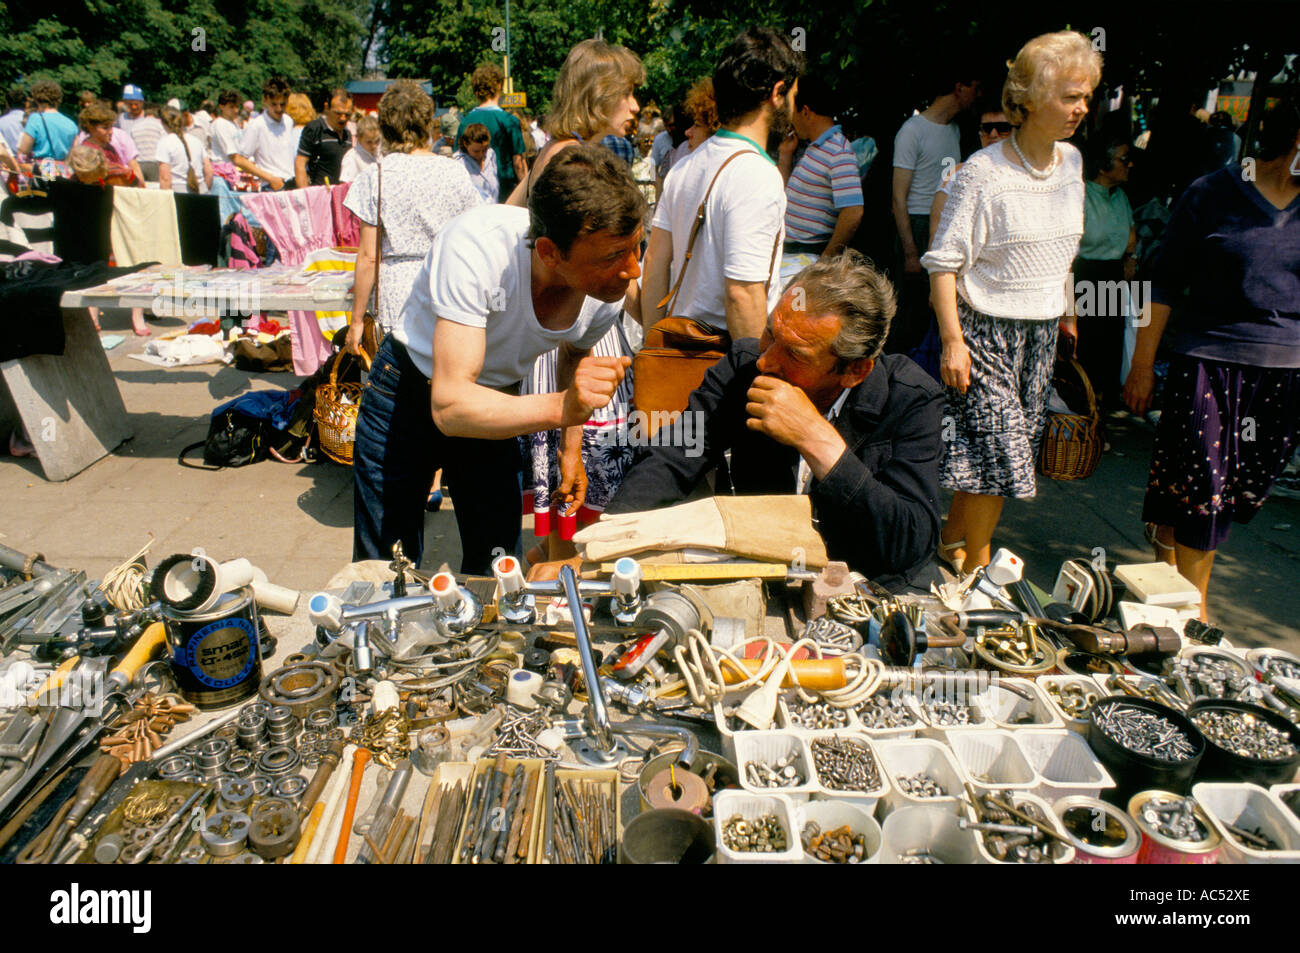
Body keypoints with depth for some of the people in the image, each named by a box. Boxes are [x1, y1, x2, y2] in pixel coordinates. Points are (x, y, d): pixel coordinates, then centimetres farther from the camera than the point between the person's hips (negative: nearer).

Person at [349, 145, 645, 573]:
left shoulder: (616, 288, -19)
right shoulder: (477, 246, -35)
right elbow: (450, 406, -39)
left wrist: (571, 447, 6)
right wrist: (560, 407, -52)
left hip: (498, 401, 4)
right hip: (408, 393, -3)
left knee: (496, 572, 7)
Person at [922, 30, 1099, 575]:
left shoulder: (1072, 162, 9)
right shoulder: (983, 171, -12)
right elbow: (944, 262, -14)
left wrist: (1065, 316, 20)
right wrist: (952, 341, -19)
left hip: (1042, 332, 7)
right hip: (985, 328, -6)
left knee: (1000, 451, 10)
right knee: (998, 453, -8)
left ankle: (953, 540, 28)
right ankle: (977, 570, 9)